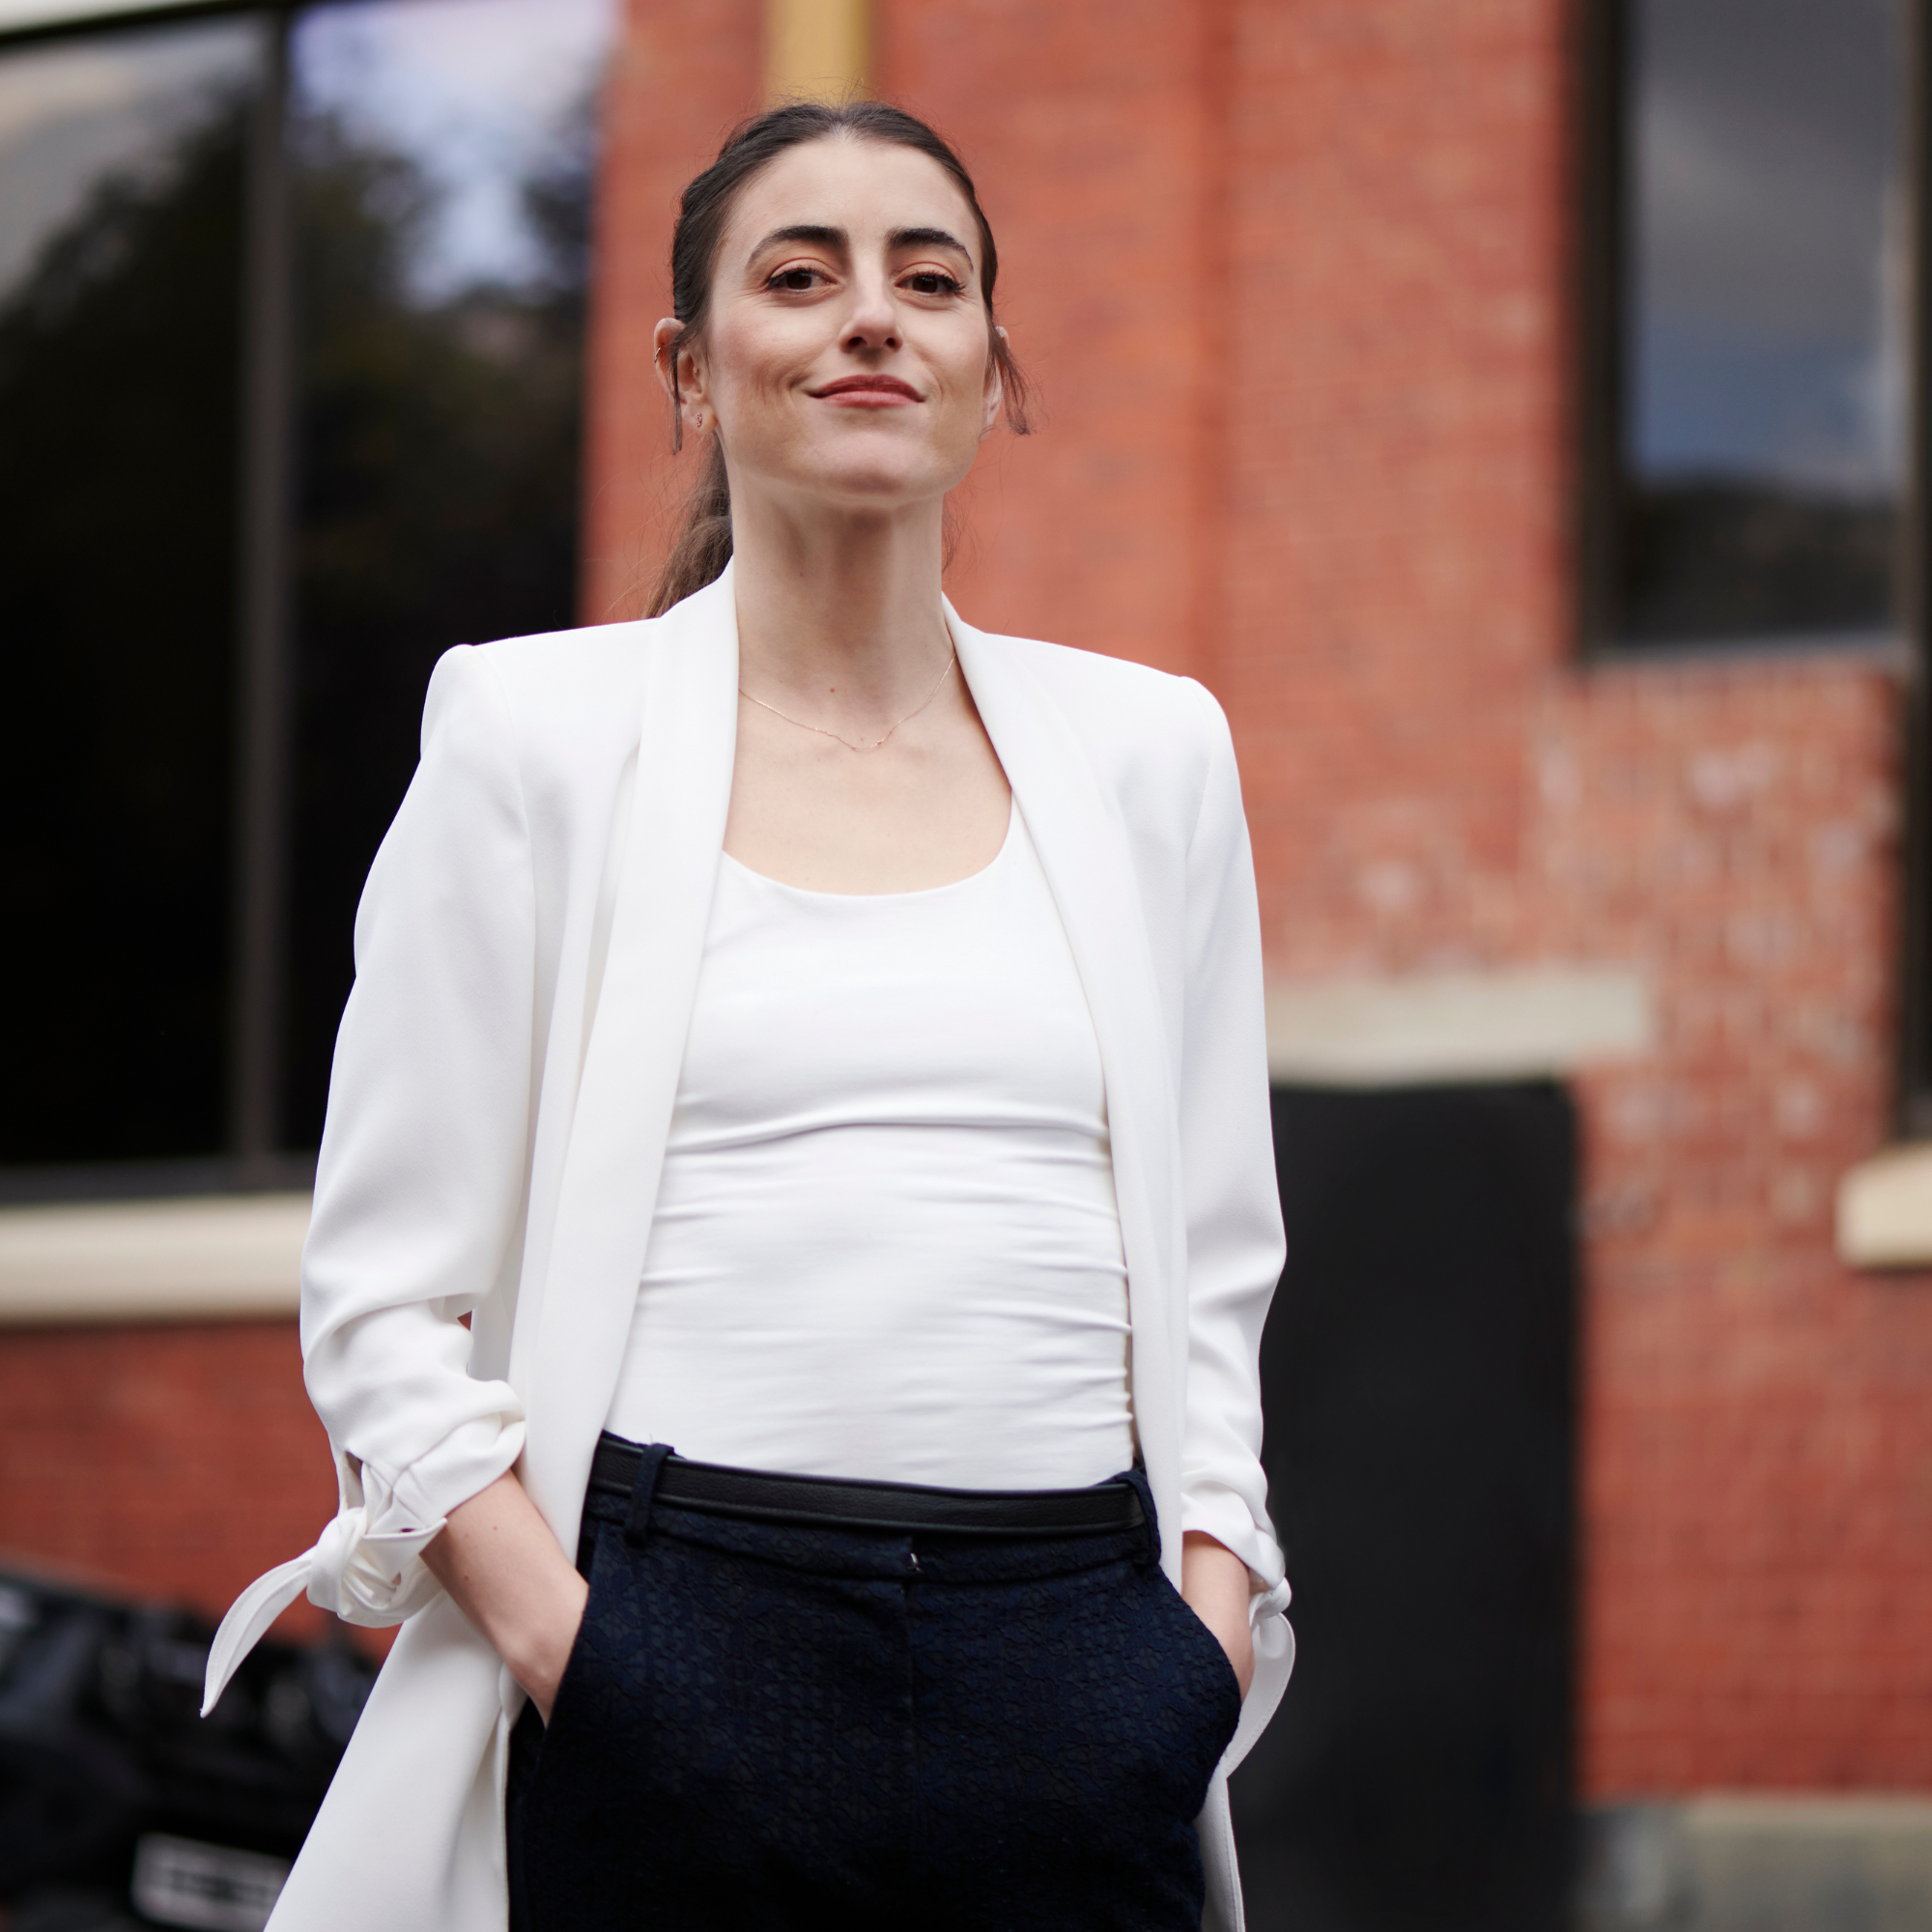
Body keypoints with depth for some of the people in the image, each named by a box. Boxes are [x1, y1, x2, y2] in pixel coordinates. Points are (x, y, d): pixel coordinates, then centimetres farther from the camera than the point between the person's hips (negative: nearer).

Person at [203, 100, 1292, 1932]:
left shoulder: (1148, 752, 13)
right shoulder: (538, 734, 5)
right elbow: (382, 1298, 2)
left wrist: (1211, 1609, 2)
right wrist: (556, 1637, -10)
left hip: (1071, 1663, 2)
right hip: (681, 1674, -2)